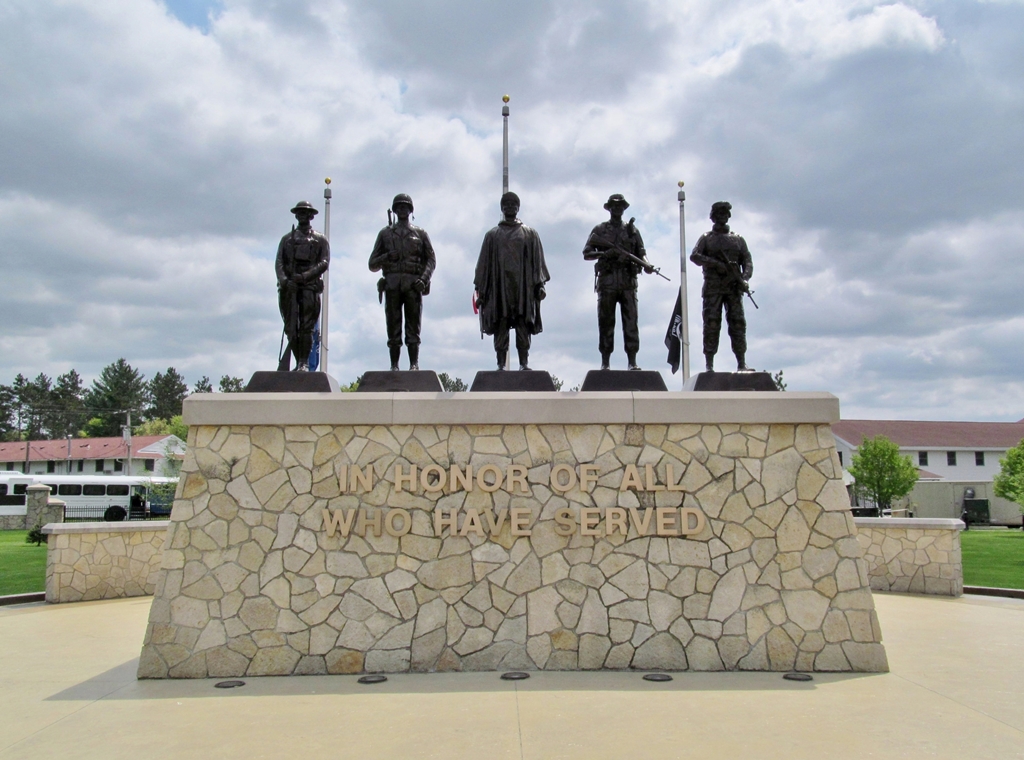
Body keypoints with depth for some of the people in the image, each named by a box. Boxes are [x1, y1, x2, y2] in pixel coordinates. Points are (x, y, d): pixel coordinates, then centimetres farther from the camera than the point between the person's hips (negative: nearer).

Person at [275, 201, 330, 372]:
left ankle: (305, 363, -8)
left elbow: (324, 263, 0)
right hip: (289, 287, 3)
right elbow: (279, 262, 9)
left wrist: (304, 276, -14)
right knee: (291, 328, -1)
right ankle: (298, 362, 5)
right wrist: (283, 279, -12)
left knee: (306, 327, -10)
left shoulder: (320, 240, 14)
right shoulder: (287, 238, 20)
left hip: (310, 286, -2)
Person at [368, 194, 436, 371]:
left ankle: (414, 364, -6)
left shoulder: (420, 233, 18)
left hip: (413, 284, -1)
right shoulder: (385, 233, 19)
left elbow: (431, 260, 10)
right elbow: (372, 265, 16)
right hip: (392, 283, 1)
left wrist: (423, 278, -7)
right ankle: (394, 366, -3)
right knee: (393, 328, -3)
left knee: (413, 327, -5)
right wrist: (386, 257, -4)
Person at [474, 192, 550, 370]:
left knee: (523, 326, -6)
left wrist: (539, 284, -3)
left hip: (523, 287, 0)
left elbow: (538, 261, 9)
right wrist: (480, 290, 5)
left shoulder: (530, 234, 15)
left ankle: (524, 364, -5)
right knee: (500, 326, -4)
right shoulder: (492, 235, 16)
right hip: (499, 287, 0)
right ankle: (501, 365, -2)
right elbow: (484, 263, 12)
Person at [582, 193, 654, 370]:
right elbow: (586, 254, 8)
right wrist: (604, 253, -9)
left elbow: (641, 252, 12)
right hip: (607, 281, -1)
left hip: (628, 281, 1)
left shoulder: (631, 230, 18)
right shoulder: (600, 230, 13)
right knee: (606, 321, -1)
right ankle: (605, 362, 2)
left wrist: (646, 264, -10)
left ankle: (632, 362, -7)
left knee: (631, 320, -6)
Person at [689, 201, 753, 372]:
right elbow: (694, 256, -3)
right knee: (711, 324, -7)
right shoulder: (706, 238, 12)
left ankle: (742, 363, -4)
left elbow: (747, 261, 11)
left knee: (738, 323, -4)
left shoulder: (738, 239, 18)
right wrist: (716, 263, -15)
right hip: (712, 288, -2)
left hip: (733, 287, 2)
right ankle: (709, 364, -6)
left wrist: (745, 278, -9)